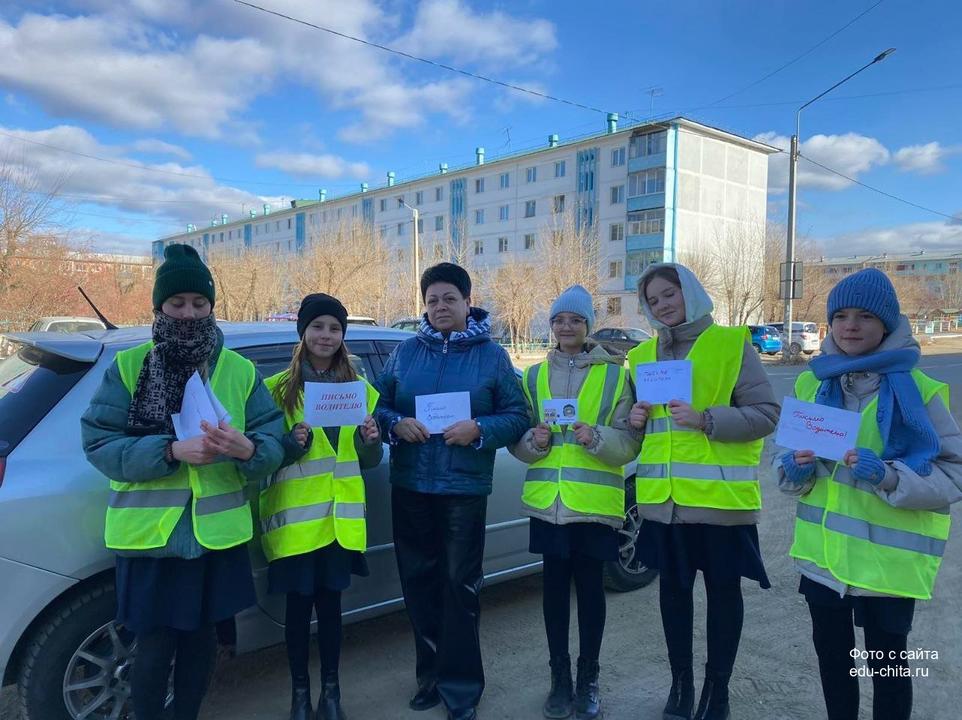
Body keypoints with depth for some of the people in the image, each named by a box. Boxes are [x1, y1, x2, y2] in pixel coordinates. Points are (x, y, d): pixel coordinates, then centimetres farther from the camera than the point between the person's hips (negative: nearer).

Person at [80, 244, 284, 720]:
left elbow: (274, 443, -4)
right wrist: (171, 451, -24)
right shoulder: (127, 366, -2)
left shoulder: (241, 371, 2)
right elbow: (99, 443, -9)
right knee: (154, 650, 8)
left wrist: (247, 449, -27)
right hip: (150, 535, -2)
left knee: (201, 641, 17)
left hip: (218, 534, 2)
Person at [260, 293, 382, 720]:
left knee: (329, 601, 11)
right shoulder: (277, 389, -2)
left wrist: (372, 441, -11)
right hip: (295, 517, -2)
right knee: (299, 604, 7)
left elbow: (369, 461, 11)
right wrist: (292, 443, -22)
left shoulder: (359, 388, 8)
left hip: (340, 517, 2)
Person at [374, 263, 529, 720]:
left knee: (460, 586, 2)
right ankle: (431, 674, 30)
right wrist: (396, 424, -12)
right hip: (409, 487, 3)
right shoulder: (405, 353, 7)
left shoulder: (492, 355, 1)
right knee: (419, 582, 12)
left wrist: (479, 430, -18)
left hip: (465, 489, -3)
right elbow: (378, 406, 9)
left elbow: (517, 417, -1)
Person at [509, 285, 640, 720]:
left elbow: (630, 442, -3)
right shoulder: (534, 376, 9)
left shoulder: (614, 374, 2)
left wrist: (596, 437, -21)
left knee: (590, 587, 8)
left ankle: (588, 679, 25)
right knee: (555, 587, 10)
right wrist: (534, 441, -12)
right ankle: (560, 677, 25)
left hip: (595, 502, -2)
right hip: (547, 501, 2)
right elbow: (517, 442, 10)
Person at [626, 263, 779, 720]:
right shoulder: (643, 355, 10)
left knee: (723, 591, 9)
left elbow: (765, 413, -9)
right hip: (663, 497, 5)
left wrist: (705, 419, -22)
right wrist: (636, 418, -2)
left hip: (720, 495, -4)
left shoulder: (733, 343, -5)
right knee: (673, 587, 15)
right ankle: (681, 683, 32)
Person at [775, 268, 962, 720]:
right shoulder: (812, 381, 1)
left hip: (889, 556, -4)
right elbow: (788, 452, 10)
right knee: (830, 653, 20)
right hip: (822, 549, 4)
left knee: (887, 662, 14)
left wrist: (890, 477, -28)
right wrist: (794, 469, -12)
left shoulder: (920, 389, -11)